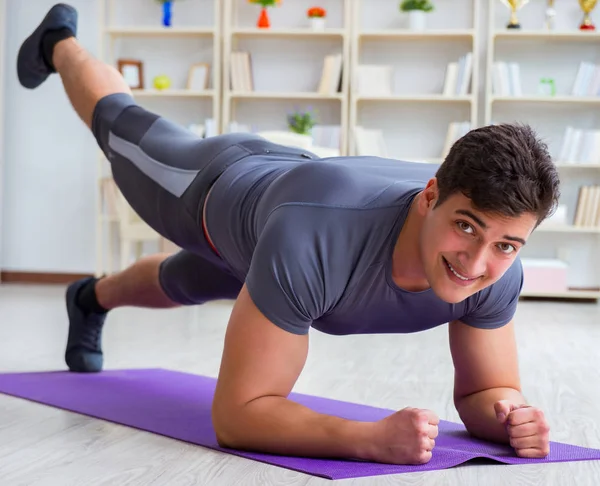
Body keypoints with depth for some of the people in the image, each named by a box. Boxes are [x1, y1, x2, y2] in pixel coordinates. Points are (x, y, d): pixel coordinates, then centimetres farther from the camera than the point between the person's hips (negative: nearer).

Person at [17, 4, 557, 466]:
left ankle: (94, 298, 70)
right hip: (214, 190, -4)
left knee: (176, 285, 35)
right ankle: (60, 45, 63)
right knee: (117, 124, 31)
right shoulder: (315, 238, -55)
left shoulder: (496, 265, -40)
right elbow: (236, 414, -51)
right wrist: (373, 438, -65)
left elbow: (484, 392, -26)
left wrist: (509, 417, -50)